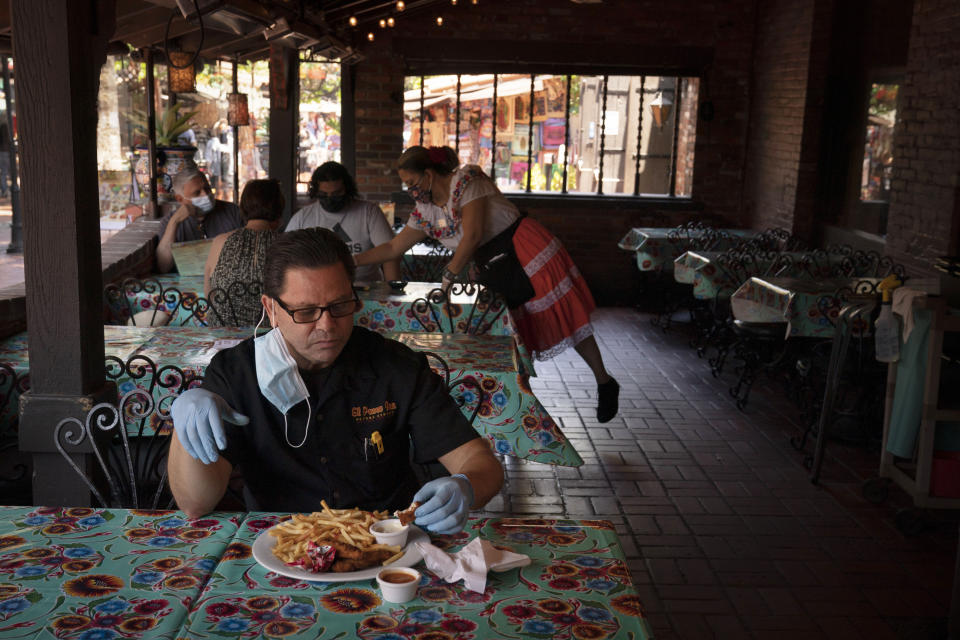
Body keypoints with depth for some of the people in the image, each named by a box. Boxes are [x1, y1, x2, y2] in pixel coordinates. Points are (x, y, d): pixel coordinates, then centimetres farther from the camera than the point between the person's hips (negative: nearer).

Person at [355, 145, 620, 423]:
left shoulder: (466, 180, -15)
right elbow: (393, 248, 15)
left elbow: (473, 235, -22)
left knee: (566, 319, -5)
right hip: (490, 270, 8)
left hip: (526, 251, -8)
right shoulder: (425, 211, 9)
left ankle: (605, 383, 8)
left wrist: (450, 276, -17)